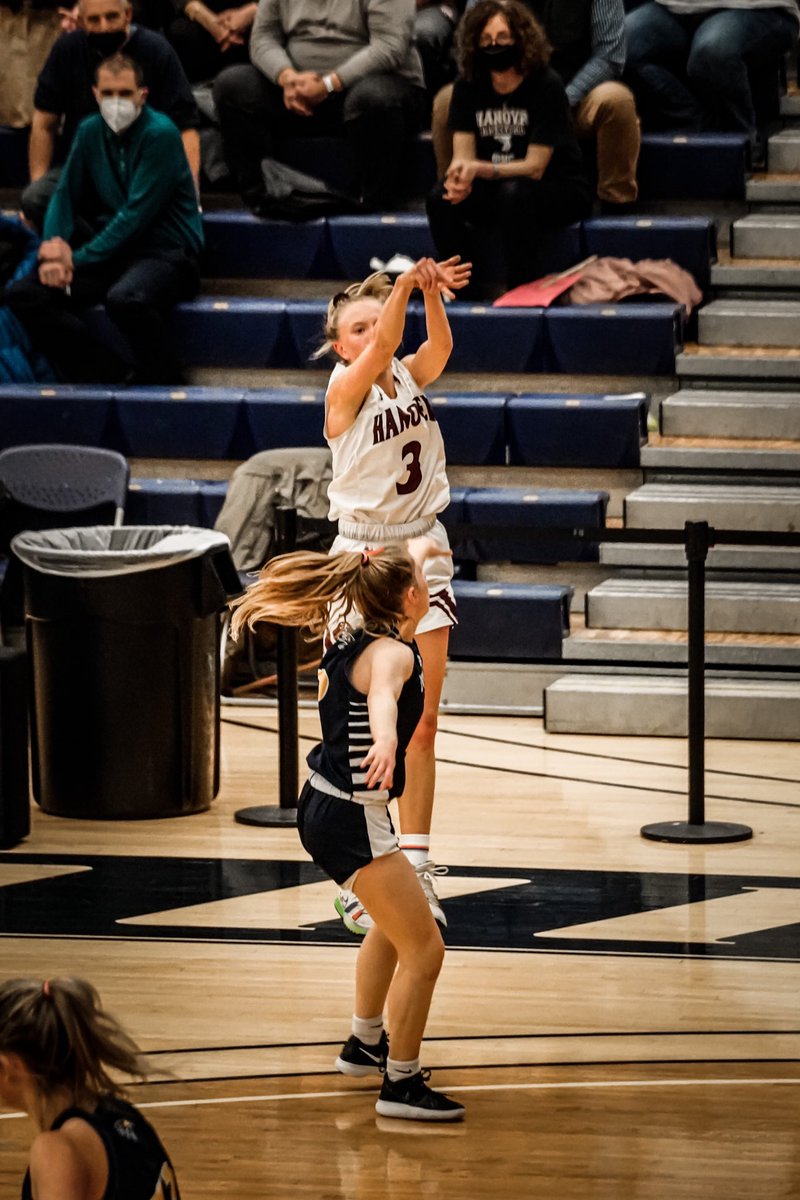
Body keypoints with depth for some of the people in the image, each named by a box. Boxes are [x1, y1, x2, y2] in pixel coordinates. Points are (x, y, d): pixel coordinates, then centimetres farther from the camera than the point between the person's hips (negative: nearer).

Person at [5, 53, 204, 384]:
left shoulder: (160, 134, -12)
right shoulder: (90, 132, 9)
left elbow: (135, 215, -17)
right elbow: (66, 196, 11)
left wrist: (78, 259, -18)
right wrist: (55, 245, -11)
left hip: (167, 253, -7)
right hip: (114, 252, 7)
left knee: (124, 298, -41)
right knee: (21, 296, -11)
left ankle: (165, 382, -15)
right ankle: (117, 374, -16)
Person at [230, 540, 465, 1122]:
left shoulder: (357, 638, 6)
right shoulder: (392, 653, -21)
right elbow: (382, 696, -46)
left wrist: (418, 550, 50)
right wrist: (386, 741, -68)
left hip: (325, 807, 11)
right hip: (351, 821, -11)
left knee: (395, 923, 32)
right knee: (423, 949, -7)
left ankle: (365, 1044, 47)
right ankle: (401, 1084, -1)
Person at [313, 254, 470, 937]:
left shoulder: (411, 375, 4)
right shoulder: (345, 388, -8)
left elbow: (439, 348, -18)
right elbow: (378, 354, -29)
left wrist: (431, 292, -38)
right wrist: (404, 284, -45)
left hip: (424, 551, 5)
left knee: (421, 727, 6)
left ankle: (416, 867, 12)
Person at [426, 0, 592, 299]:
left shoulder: (545, 85, -16)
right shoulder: (468, 86, -2)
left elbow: (535, 166, -19)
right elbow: (463, 156, -7)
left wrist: (480, 170, -34)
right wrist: (460, 176, -33)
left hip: (557, 189, -4)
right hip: (494, 188, 4)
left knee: (514, 194, -38)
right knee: (441, 199, -25)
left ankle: (520, 288, -24)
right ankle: (468, 287, -17)